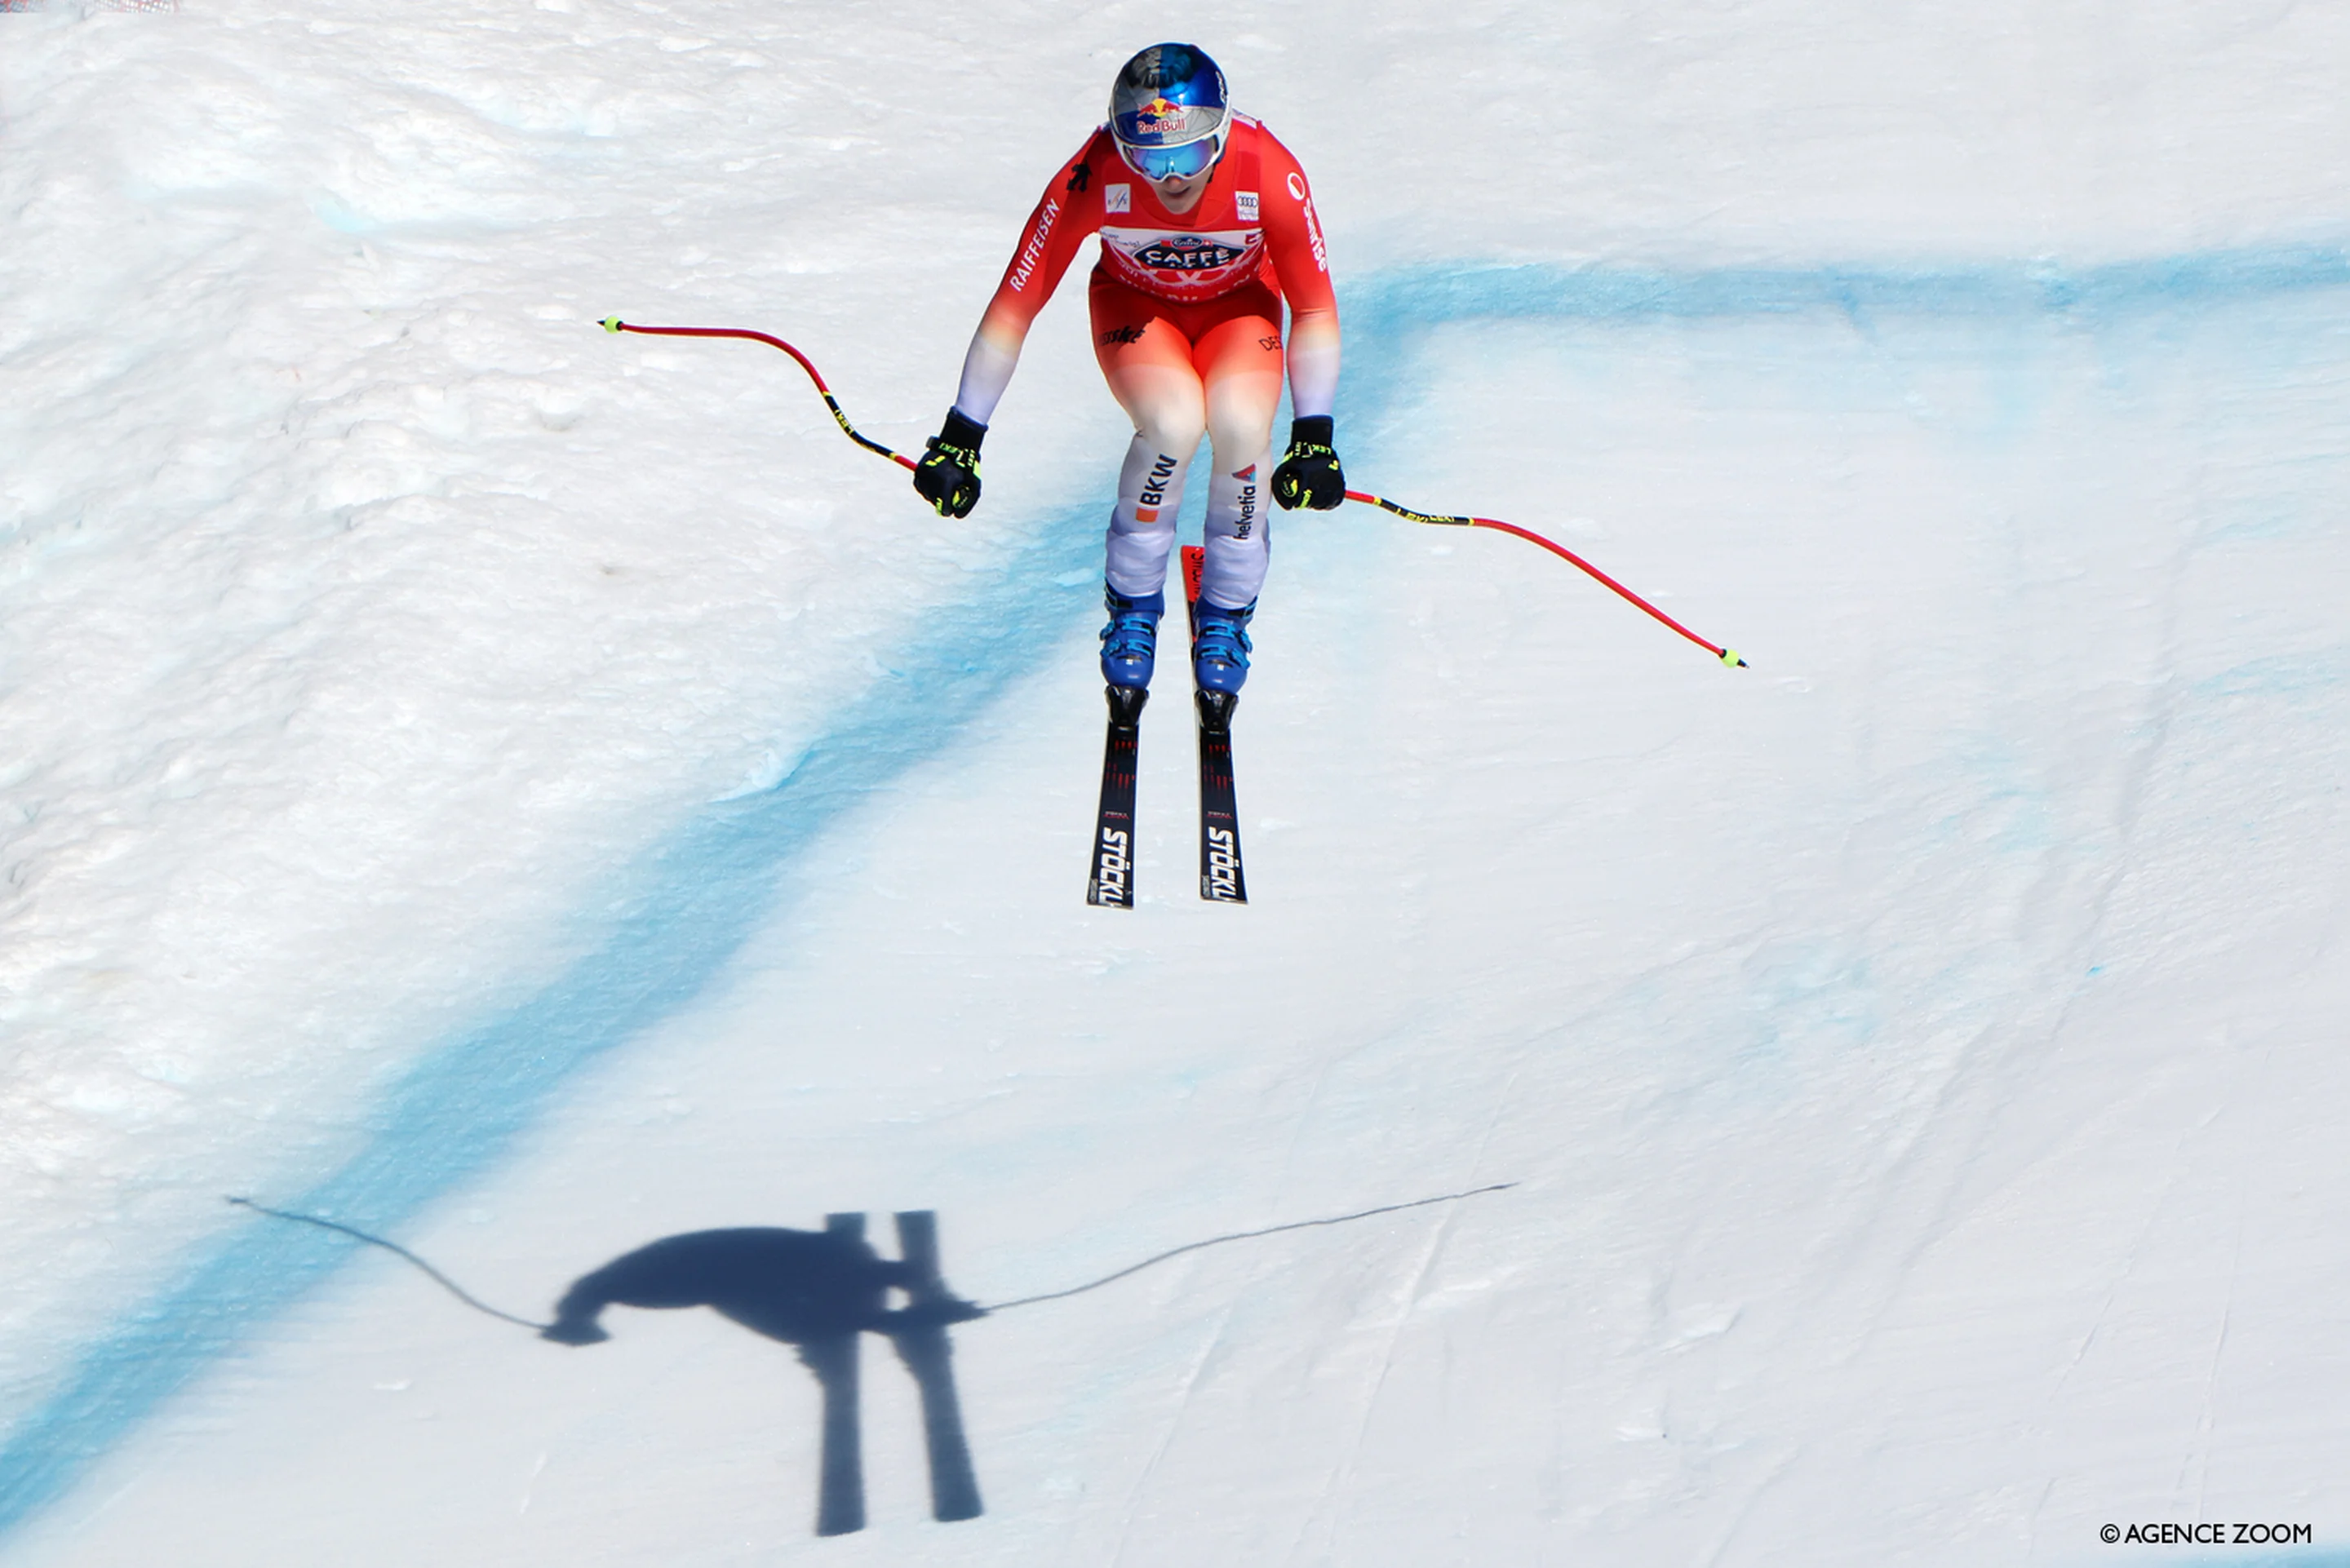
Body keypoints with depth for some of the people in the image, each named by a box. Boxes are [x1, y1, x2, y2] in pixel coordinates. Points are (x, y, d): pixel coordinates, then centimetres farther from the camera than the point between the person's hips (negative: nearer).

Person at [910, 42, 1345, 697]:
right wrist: (959, 439, -21)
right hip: (1135, 304, -1)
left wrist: (1313, 438, -24)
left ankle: (1227, 614, -4)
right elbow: (1014, 306, -23)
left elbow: (1314, 309, -17)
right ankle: (1132, 605, -6)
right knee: (1174, 420, -32)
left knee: (1241, 423, -30)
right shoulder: (1093, 180, -32)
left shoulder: (1270, 175, -32)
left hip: (1238, 305, 1)